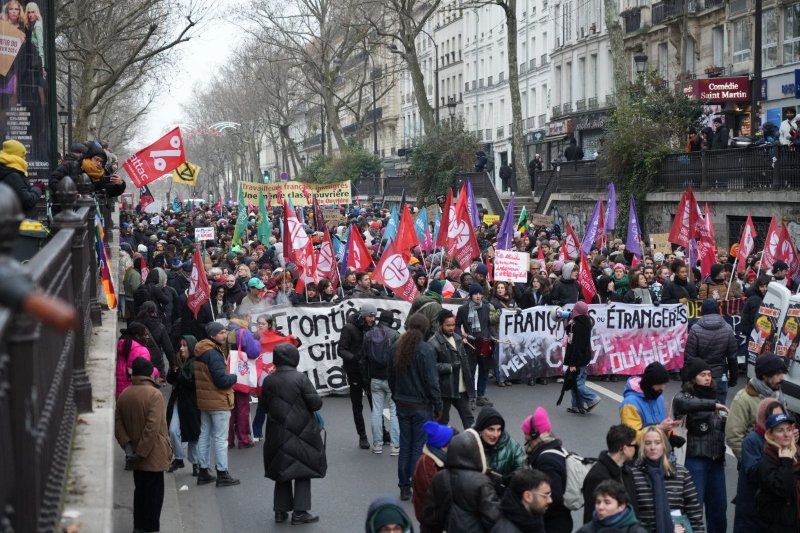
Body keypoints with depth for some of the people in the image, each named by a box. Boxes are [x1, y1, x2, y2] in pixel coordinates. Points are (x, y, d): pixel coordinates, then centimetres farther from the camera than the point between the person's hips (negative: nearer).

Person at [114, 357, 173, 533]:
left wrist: (127, 445, -4)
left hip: (136, 455, 7)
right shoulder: (154, 394, -16)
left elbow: (117, 423, 3)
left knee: (140, 490, 18)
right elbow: (153, 427, -23)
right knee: (154, 493, 1)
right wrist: (142, 451, -17)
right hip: (153, 454, -7)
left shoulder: (123, 395, 5)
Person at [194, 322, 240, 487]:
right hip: (218, 402, -9)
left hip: (204, 401, 9)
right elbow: (222, 380, -25)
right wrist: (234, 377, -6)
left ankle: (203, 472, 19)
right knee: (220, 438, -4)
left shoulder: (200, 352, 10)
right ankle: (222, 474, -1)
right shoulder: (214, 354, -20)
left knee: (204, 435, 13)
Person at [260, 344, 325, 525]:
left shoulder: (268, 381, -2)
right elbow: (316, 403, -14)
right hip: (302, 434, -4)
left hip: (278, 434, 4)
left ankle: (280, 510, 17)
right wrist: (318, 400, 7)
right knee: (303, 471, 6)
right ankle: (300, 512, 4)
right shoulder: (300, 377, -14)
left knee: (282, 471, 15)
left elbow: (263, 407, 8)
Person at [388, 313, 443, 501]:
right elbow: (432, 381, -15)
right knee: (419, 447, 3)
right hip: (421, 405, -5)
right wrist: (438, 406, -7)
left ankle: (404, 488, 18)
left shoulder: (397, 348, 1)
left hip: (402, 404, 5)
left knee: (405, 445, 13)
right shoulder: (425, 350, -16)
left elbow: (391, 376, 10)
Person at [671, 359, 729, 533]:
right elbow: (680, 402, -29)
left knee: (719, 506, 12)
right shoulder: (686, 395, -3)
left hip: (716, 459, 6)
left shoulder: (713, 395, 14)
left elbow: (720, 428, 18)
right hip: (695, 459, -6)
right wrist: (712, 405, -29)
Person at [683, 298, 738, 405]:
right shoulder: (727, 329, -2)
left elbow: (688, 356, -8)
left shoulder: (695, 329, -9)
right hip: (720, 376, 1)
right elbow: (732, 356, 2)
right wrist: (733, 378, 13)